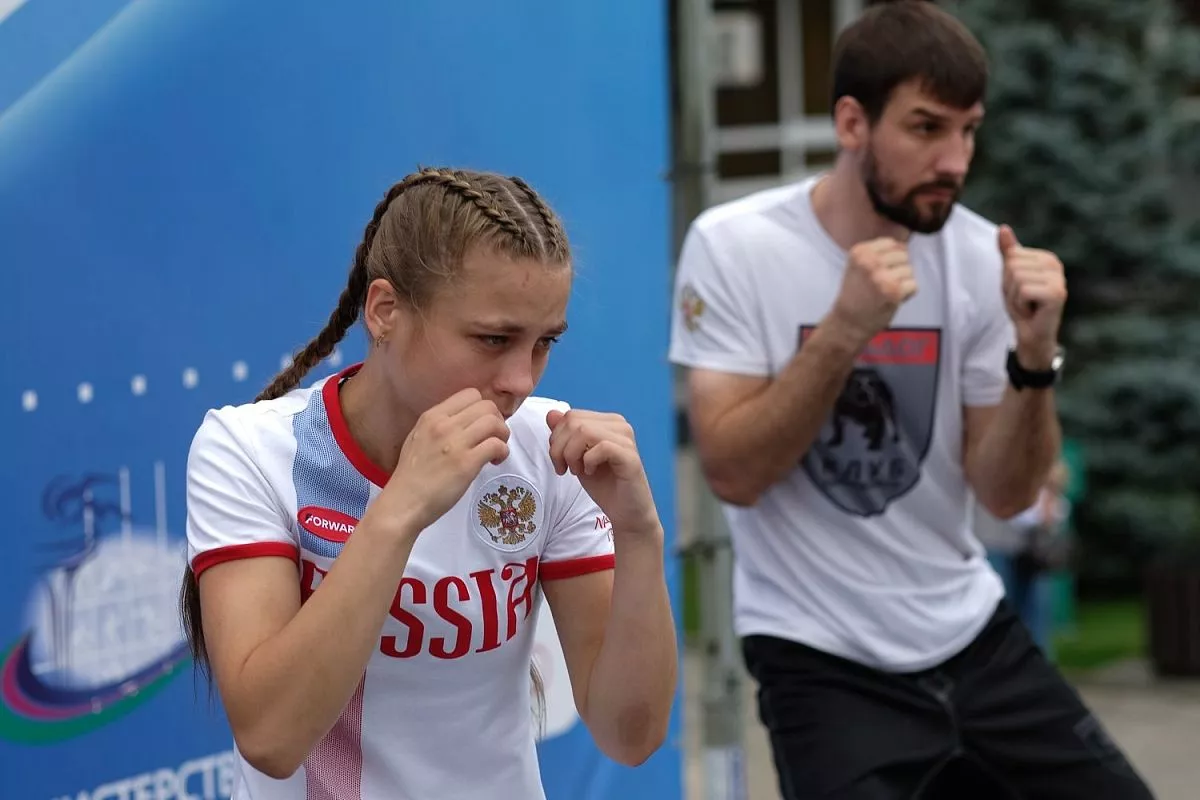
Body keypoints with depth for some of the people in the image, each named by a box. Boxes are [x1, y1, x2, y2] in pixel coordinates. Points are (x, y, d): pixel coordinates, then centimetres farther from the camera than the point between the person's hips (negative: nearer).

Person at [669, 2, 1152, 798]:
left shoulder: (980, 254, -4)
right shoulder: (733, 246, -12)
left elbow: (1006, 493, -2)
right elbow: (734, 474, -17)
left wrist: (1034, 355, -18)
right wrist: (844, 330, -27)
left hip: (973, 633, 4)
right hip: (821, 659, -4)